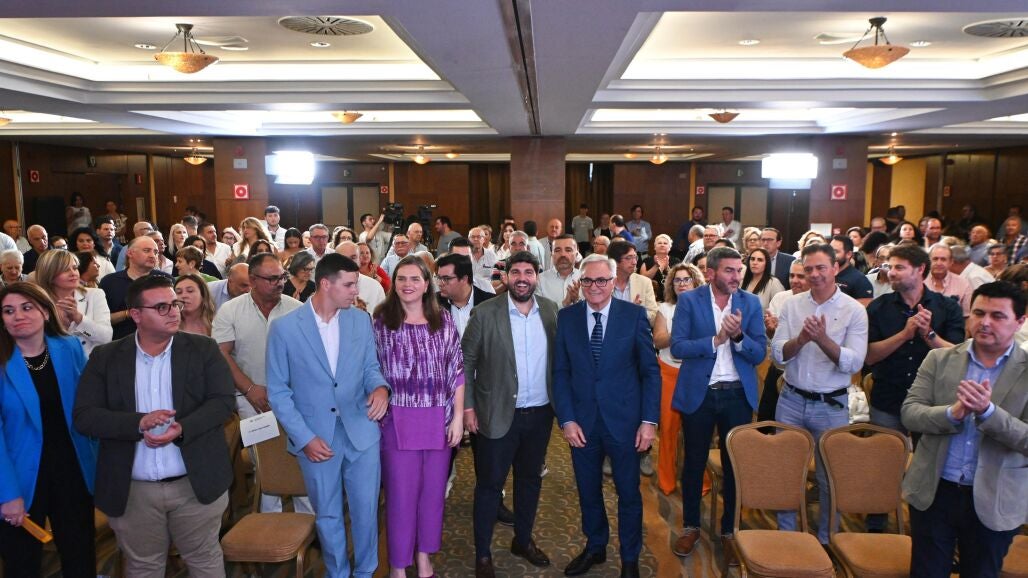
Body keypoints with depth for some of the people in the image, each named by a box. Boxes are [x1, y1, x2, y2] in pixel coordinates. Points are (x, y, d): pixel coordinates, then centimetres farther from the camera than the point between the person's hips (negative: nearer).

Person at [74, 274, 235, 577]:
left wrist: (182, 428, -24)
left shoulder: (203, 349, -2)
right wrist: (139, 423, -21)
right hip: (133, 490, 1)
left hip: (196, 483, 0)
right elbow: (84, 416, -6)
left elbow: (222, 401, -7)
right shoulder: (105, 357, -1)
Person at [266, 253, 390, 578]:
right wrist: (304, 437, -10)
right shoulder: (284, 328, -8)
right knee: (327, 515, 16)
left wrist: (380, 387, -15)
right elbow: (278, 391, -5)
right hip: (315, 437, -2)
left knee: (366, 509, 12)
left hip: (362, 432, 2)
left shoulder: (361, 320, 0)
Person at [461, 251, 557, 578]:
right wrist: (467, 407, -9)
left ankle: (523, 540, 38)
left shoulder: (551, 310, 1)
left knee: (530, 478, 18)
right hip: (498, 414, -4)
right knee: (490, 483, 7)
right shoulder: (485, 312, -10)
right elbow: (465, 361, -6)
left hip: (540, 413, 4)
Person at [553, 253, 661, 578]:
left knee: (629, 492, 13)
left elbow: (650, 370, -4)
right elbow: (560, 372, 0)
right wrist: (566, 420, -7)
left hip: (624, 420, -2)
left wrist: (649, 420, -9)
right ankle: (595, 548, 40)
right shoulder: (566, 317, 0)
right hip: (582, 422, 2)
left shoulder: (634, 315, -6)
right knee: (588, 491, 17)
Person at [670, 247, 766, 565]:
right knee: (694, 463, 12)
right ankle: (691, 526, 31)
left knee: (735, 464, 12)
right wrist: (715, 340, -24)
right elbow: (677, 347, -13)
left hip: (738, 395, 2)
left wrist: (738, 336, -23)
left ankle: (729, 530, 30)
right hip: (698, 393, -1)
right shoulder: (689, 300, -6)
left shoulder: (751, 303, 0)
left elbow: (759, 353, -5)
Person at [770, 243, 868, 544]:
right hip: (791, 400, 2)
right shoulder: (791, 304, 1)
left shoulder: (854, 310, -6)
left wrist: (823, 339, -28)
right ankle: (786, 535, 28)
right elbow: (777, 355, -3)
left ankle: (826, 540, 29)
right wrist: (801, 338, -21)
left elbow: (854, 363, -14)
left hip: (831, 405, -2)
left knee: (831, 476, 10)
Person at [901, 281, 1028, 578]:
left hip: (993, 501, -1)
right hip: (932, 492, 1)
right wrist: (954, 412, -24)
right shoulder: (939, 359, 0)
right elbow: (909, 413, -7)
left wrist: (987, 410, -28)